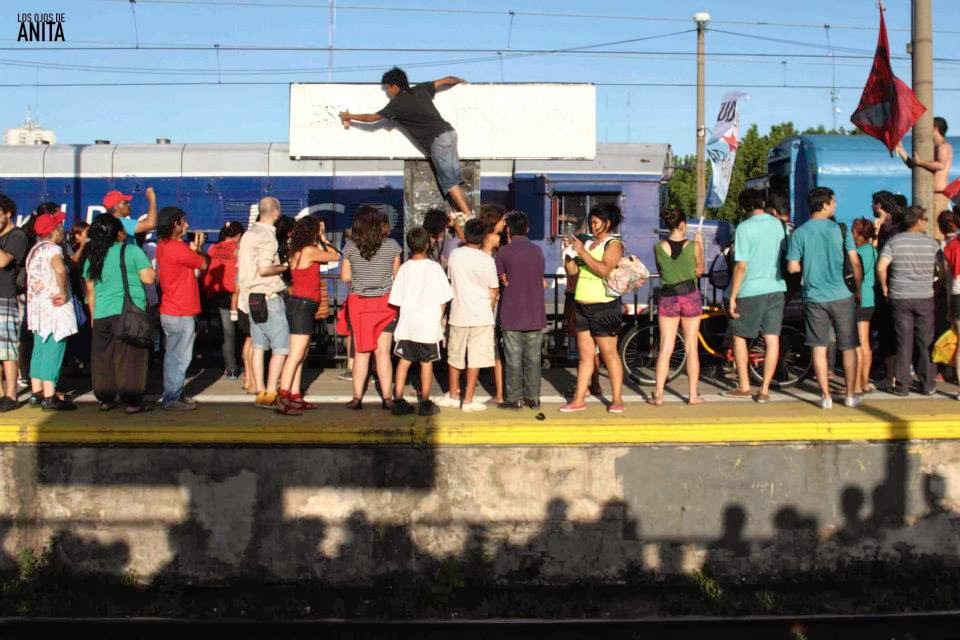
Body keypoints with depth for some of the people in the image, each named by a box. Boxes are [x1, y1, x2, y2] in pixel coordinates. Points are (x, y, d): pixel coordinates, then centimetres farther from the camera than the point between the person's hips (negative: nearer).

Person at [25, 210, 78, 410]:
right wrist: (63, 292, -23)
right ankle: (49, 397, -10)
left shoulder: (34, 250, 16)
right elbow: (60, 269, -34)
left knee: (40, 349, 15)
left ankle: (37, 392, 22)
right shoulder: (52, 249, -13)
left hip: (37, 307, 9)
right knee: (53, 350, -9)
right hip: (55, 309, -9)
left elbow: (29, 277, 24)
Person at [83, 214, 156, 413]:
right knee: (130, 359, 0)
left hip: (102, 315, 4)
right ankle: (132, 401, 1)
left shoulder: (92, 258, 10)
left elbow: (90, 291, 16)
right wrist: (153, 270, 12)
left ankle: (106, 399, 18)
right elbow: (149, 278, -10)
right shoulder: (132, 251, -5)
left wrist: (93, 316, 24)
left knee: (103, 358, 12)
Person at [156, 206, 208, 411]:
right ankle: (172, 399, 3)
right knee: (180, 358, -2)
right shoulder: (177, 248, -20)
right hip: (181, 314, -10)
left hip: (170, 311, 10)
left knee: (173, 356, 16)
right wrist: (199, 247, 7)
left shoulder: (162, 246, 10)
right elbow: (204, 264, -8)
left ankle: (172, 395, 24)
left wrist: (194, 248, 5)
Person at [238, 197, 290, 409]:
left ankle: (260, 392, 13)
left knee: (259, 346, 11)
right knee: (281, 347, -4)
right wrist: (284, 267, -8)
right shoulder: (267, 236, -16)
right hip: (268, 297, -9)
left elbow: (241, 265, 18)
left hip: (251, 295, 9)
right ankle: (271, 393, -7)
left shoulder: (248, 234, 12)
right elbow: (264, 270, -23)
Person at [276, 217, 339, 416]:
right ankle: (283, 400, -14)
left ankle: (295, 397, 15)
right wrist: (323, 242, 13)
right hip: (302, 304, -10)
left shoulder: (297, 252, 12)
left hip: (300, 304, 10)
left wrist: (321, 242, 20)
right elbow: (335, 256, -2)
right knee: (296, 355, -11)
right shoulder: (309, 251, -13)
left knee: (300, 355, 12)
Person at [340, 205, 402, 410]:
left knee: (361, 352, 7)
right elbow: (396, 275, 1)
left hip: (359, 302, 0)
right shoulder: (392, 246, -5)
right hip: (385, 302, 0)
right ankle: (387, 398, 6)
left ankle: (357, 397, 9)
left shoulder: (351, 246, -4)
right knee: (383, 352, 4)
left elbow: (345, 276, 0)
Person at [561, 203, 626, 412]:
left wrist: (582, 252, -20)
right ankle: (579, 399, 8)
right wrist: (569, 251, -3)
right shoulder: (587, 243, 15)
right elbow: (572, 271, 12)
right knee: (585, 355, 7)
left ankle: (617, 399, 3)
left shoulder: (614, 244, -5)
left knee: (609, 354, -2)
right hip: (582, 306, 7)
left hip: (604, 307, -6)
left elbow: (604, 270, -20)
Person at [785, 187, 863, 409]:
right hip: (842, 296, -1)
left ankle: (826, 396, 6)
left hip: (814, 297, 1)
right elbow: (855, 263, -5)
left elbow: (792, 267, -5)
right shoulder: (840, 229, -4)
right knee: (849, 347, 11)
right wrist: (858, 290, 8)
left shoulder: (799, 233, -2)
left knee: (819, 348, 6)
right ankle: (851, 395, 15)